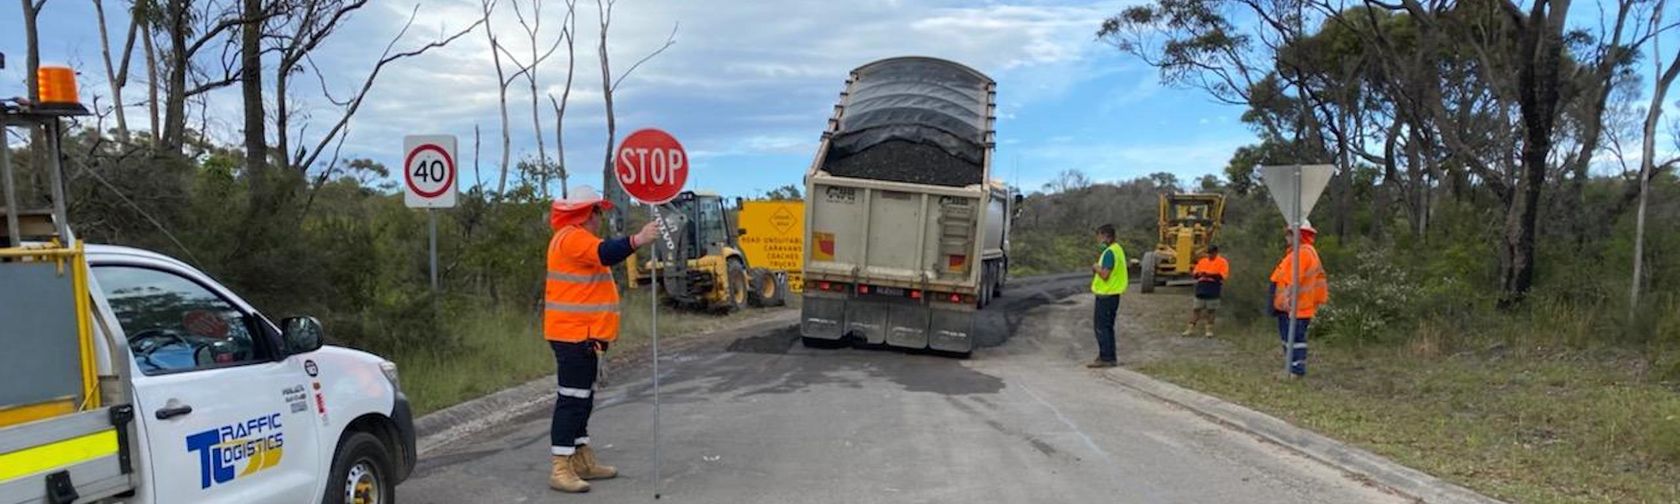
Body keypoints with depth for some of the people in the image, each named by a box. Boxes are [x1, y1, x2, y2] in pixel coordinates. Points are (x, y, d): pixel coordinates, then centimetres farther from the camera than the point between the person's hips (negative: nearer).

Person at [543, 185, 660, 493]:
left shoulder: (576, 238, 20)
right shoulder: (572, 238, -15)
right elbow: (605, 253, -33)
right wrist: (636, 241, -44)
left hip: (582, 334, 11)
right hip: (574, 334, -11)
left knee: (582, 398, 16)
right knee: (572, 398, -10)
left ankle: (582, 461, 25)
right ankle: (561, 469, -9)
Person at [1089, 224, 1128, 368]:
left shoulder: (1109, 252, -18)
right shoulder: (1118, 249, 14)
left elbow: (1105, 274, -24)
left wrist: (1096, 267, -7)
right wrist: (1098, 267, 8)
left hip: (1106, 295, -10)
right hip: (1112, 294, 10)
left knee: (1101, 327, -5)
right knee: (1107, 326, 16)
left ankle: (1106, 358, -3)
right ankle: (1109, 357, 21)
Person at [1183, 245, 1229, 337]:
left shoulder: (1222, 262, 2)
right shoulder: (1202, 261, 15)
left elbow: (1222, 276, -9)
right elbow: (1195, 274, 15)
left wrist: (1209, 275, -20)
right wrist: (1197, 274, -10)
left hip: (1214, 288, -4)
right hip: (1201, 286, 4)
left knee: (1211, 309, 1)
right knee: (1196, 308, 2)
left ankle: (1209, 329, 11)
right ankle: (1191, 328, 6)